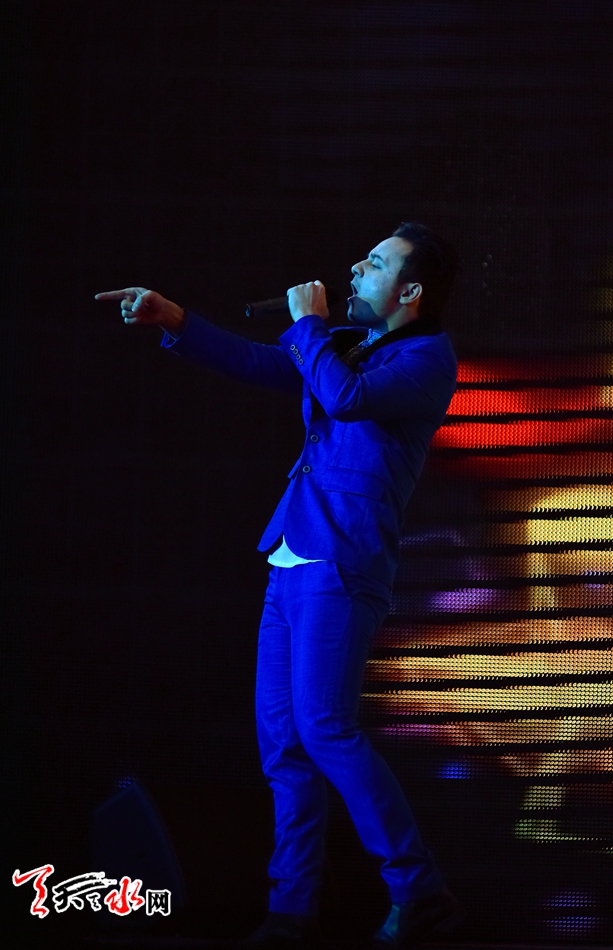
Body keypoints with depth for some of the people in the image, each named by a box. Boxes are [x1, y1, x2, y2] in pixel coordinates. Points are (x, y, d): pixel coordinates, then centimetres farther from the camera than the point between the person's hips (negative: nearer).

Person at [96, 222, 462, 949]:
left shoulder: (428, 357, -7)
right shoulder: (343, 343, 18)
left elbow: (344, 395, -22)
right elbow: (260, 364, 18)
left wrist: (308, 322, -7)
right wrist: (173, 319, 9)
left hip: (342, 567, -8)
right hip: (291, 562, 8)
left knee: (324, 731, -15)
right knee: (281, 738, 5)